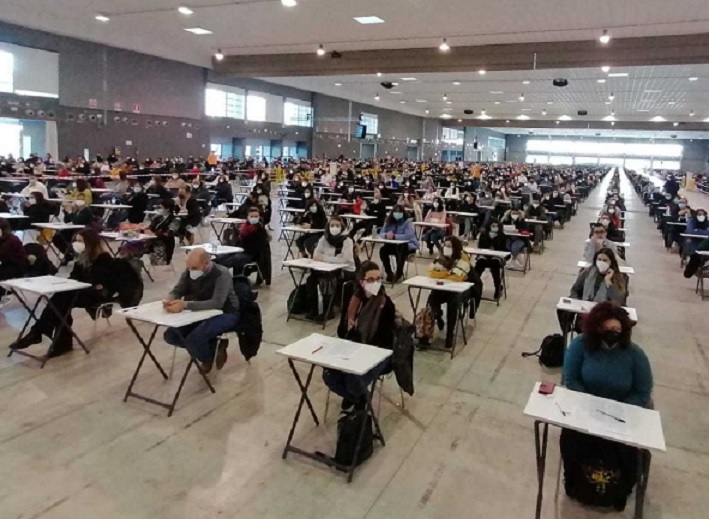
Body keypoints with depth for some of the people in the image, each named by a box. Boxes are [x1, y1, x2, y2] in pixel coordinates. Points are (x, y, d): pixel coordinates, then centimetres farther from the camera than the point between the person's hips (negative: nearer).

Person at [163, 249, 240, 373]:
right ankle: (210, 345, 7)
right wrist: (170, 299, -25)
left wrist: (185, 305, -43)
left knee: (194, 339, -28)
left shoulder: (222, 274, -26)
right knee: (171, 335, -7)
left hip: (225, 314, -7)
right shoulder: (189, 272, -5)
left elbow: (217, 303, -35)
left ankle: (206, 360, 5)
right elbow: (177, 291, 1)